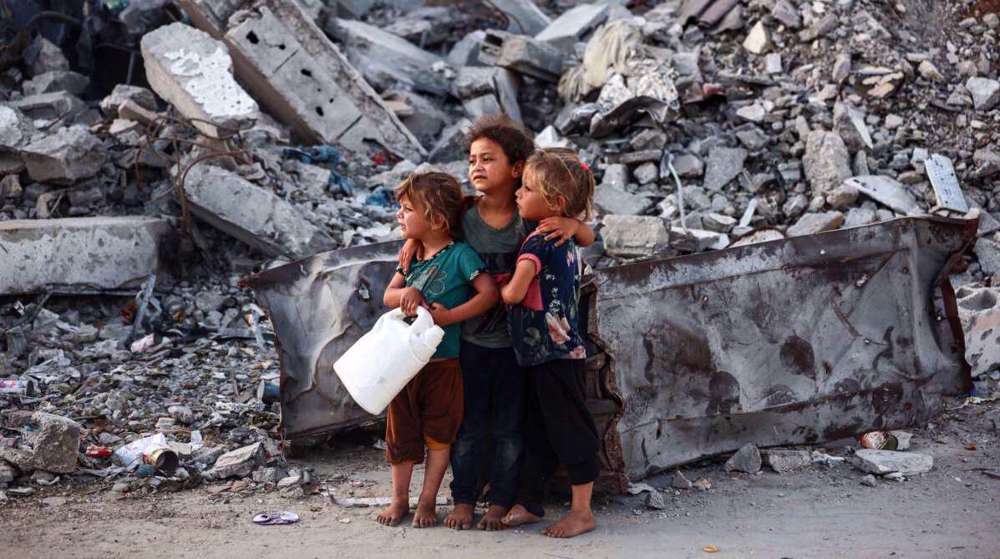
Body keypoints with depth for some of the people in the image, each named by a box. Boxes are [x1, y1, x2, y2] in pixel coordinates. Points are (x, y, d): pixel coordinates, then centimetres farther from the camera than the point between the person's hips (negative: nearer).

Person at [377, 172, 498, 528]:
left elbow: (489, 293, -19)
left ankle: (427, 501, 16)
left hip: (442, 362, -5)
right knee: (400, 432, 10)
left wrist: (449, 316, -21)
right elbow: (388, 296, 7)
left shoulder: (459, 255, -13)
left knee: (438, 435, 6)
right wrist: (406, 293, -16)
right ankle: (399, 499, 22)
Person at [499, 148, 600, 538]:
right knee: (537, 430, 15)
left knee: (569, 429, -1)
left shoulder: (538, 242, -19)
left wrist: (497, 291, -2)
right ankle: (529, 502, 24)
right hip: (555, 351, 9)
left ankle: (582, 511, 6)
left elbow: (514, 293, -23)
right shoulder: (565, 241, 9)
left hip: (555, 355, -9)